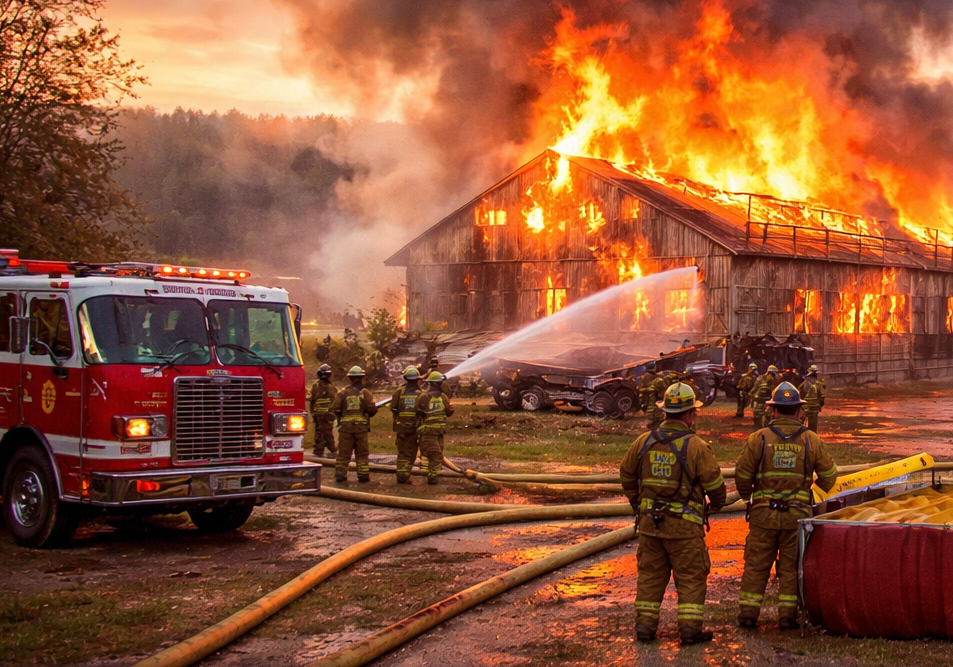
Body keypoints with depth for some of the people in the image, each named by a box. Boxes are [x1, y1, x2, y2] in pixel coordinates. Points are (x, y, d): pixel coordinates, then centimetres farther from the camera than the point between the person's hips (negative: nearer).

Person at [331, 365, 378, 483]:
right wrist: (367, 414, 14)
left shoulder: (343, 392, -1)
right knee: (362, 452, 8)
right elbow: (372, 409, -8)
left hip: (345, 426, 0)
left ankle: (340, 474, 1)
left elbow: (335, 408, -4)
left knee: (343, 452, 5)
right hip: (361, 425, 0)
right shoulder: (365, 393, -3)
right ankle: (363, 474, 6)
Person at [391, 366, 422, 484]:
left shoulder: (399, 392, -1)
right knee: (410, 453, 2)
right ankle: (405, 476, -4)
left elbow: (393, 409, 0)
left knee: (401, 452, 13)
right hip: (414, 428, -2)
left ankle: (400, 474, 11)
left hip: (401, 426, 2)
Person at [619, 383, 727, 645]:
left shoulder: (644, 442, 2)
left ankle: (645, 624, 15)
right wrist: (717, 503, 13)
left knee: (650, 574, 13)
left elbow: (626, 474, 14)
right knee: (691, 576, 5)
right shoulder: (696, 446, -13)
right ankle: (690, 627, 5)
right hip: (684, 524, -4)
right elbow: (714, 482, -9)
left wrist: (637, 503, 28)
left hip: (649, 521, 5)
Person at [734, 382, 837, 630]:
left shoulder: (758, 438, -6)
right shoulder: (812, 441, -1)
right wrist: (815, 494, 27)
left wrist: (747, 496, 20)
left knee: (756, 564, 8)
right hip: (797, 514, 1)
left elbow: (742, 475, -1)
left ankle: (748, 613, 10)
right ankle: (787, 615, 11)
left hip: (763, 513, 0)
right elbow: (829, 475, 6)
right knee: (791, 566, 10)